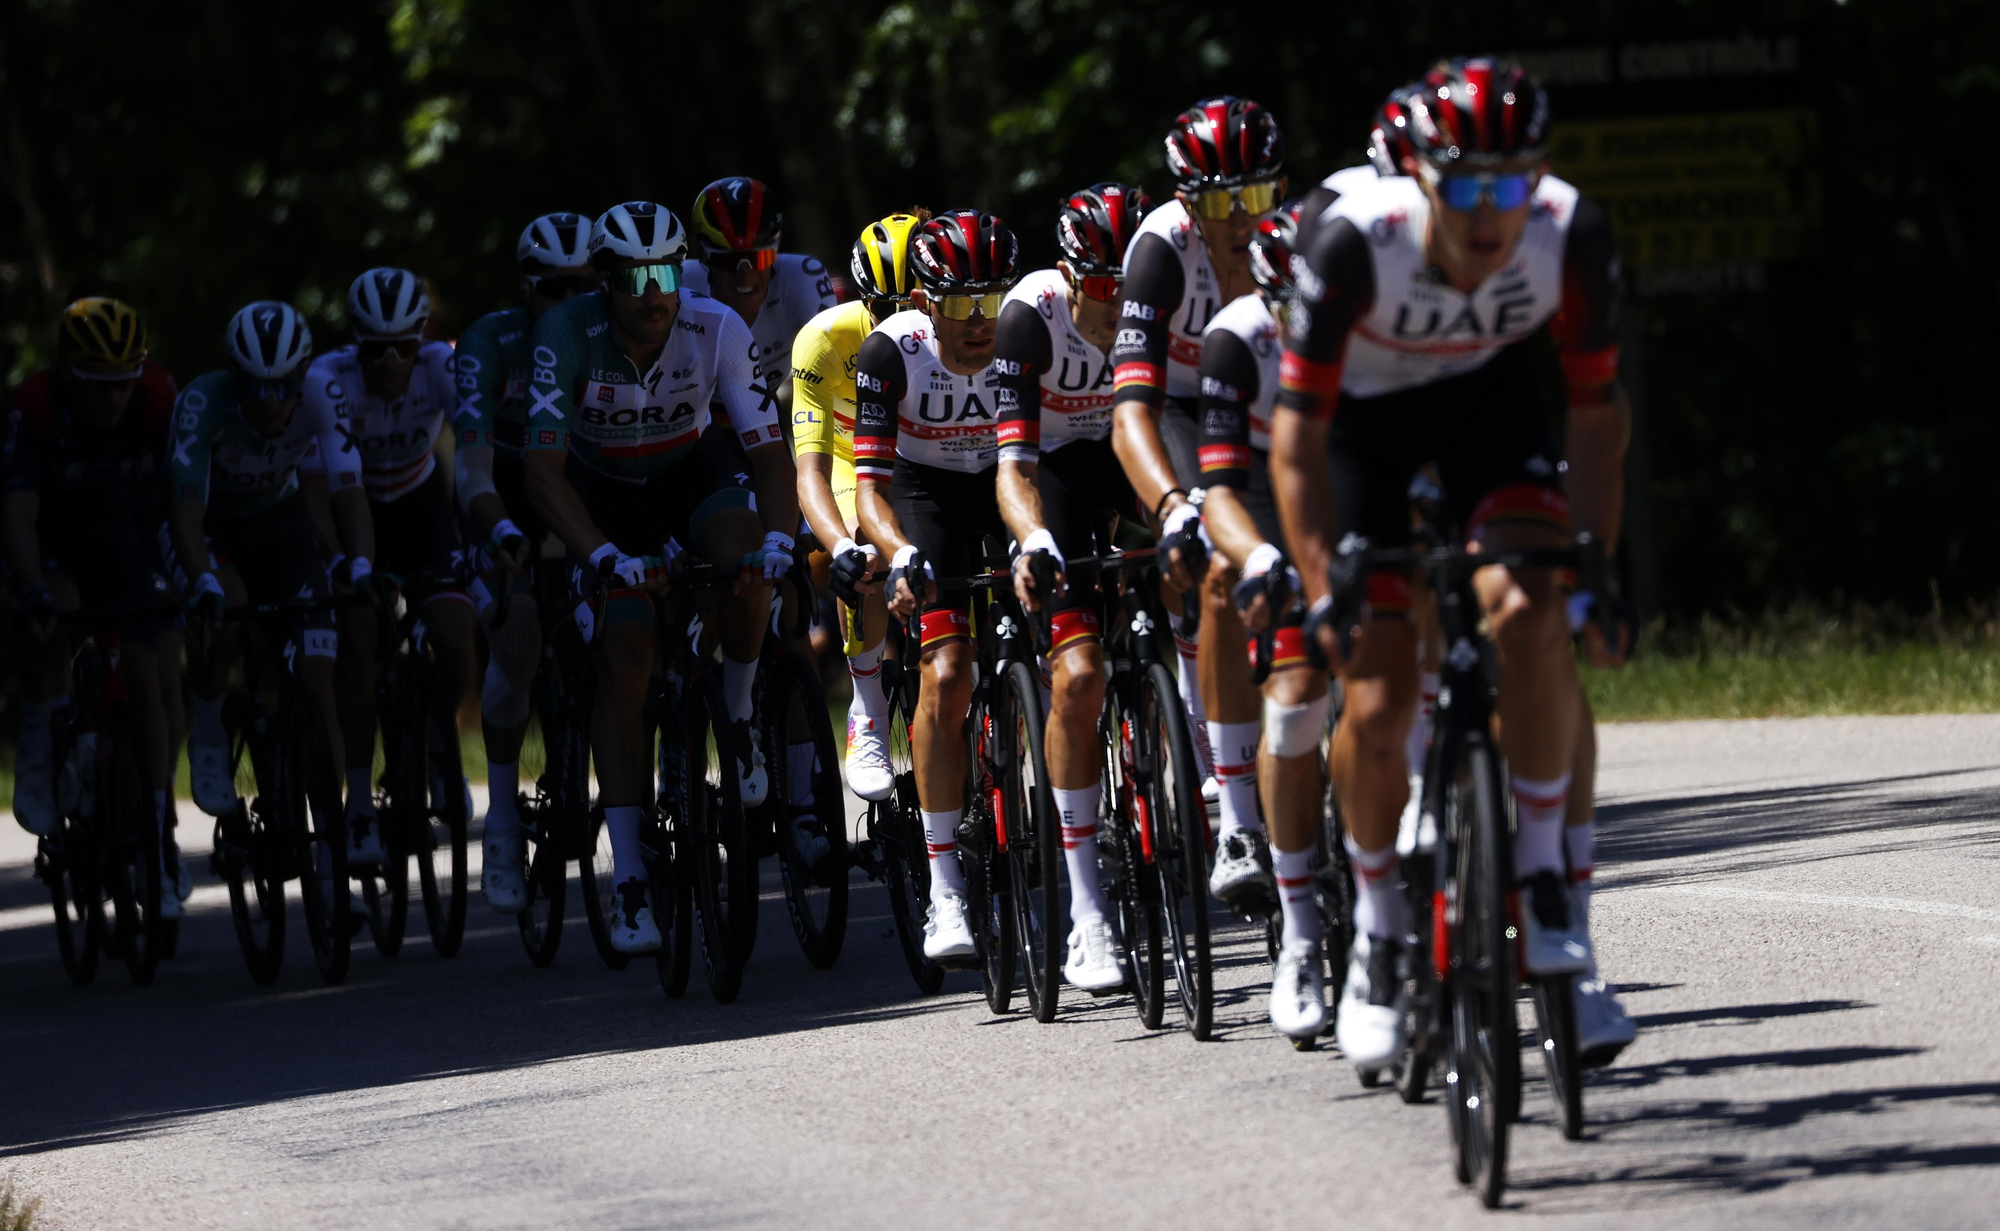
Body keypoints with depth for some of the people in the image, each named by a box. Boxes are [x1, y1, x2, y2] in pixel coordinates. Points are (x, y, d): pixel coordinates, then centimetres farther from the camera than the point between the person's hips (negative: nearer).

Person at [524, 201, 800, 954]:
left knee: (744, 559, -32)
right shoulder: (568, 336, -28)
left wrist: (778, 537, -43)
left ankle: (737, 715, -3)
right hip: (605, 494, -1)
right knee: (623, 662, -15)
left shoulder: (716, 329, -25)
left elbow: (769, 449, -24)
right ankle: (629, 877, -13)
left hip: (695, 472, 1)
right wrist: (604, 555, -48)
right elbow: (543, 468, -34)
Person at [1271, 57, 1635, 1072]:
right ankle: (1376, 927, 16)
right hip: (1363, 412, -1)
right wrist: (1323, 589, -34)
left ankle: (1546, 871, -11)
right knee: (1375, 701, -7)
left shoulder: (1571, 234, -28)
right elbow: (1297, 429, -27)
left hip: (1488, 392, 1)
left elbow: (1595, 413, -16)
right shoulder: (1356, 241, -35)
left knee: (1530, 618, -26)